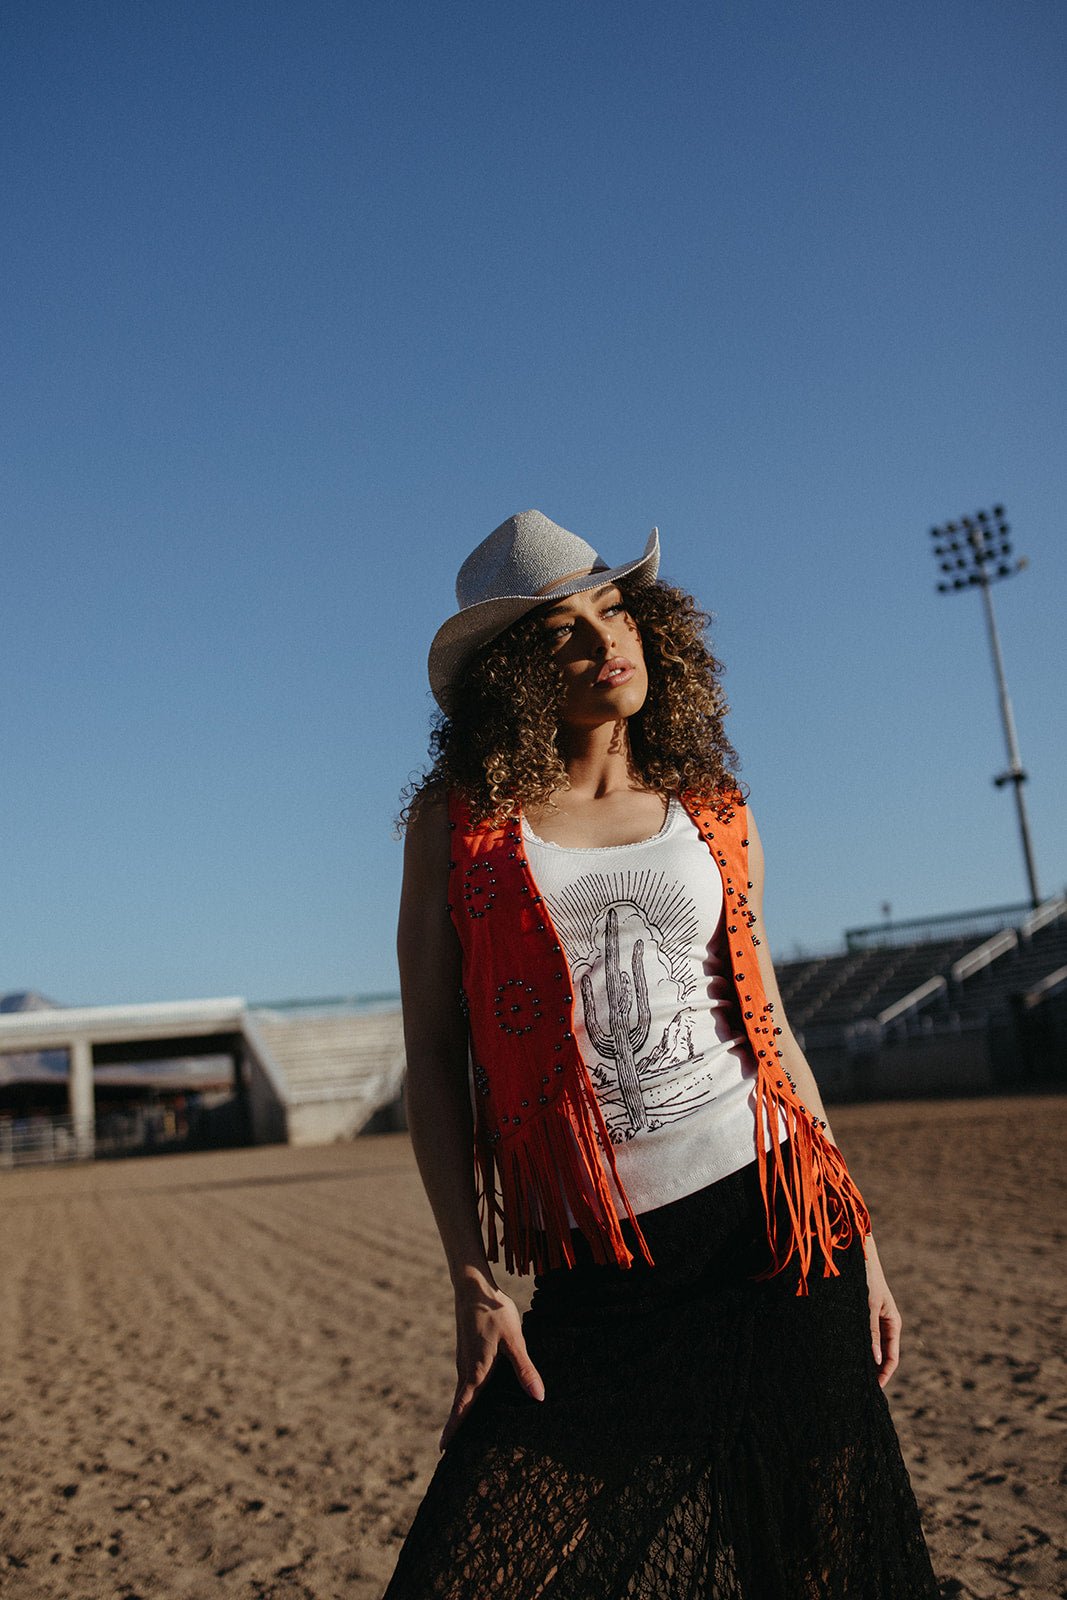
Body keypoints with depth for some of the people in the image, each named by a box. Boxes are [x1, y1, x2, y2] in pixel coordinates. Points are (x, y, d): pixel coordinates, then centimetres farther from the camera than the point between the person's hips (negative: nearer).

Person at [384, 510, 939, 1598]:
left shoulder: (712, 811, 7)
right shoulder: (459, 819, 1)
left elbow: (765, 1019, 12)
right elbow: (432, 1056, 0)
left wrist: (859, 1235, 10)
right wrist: (471, 1283, -6)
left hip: (766, 1216, 2)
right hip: (597, 1269, -2)